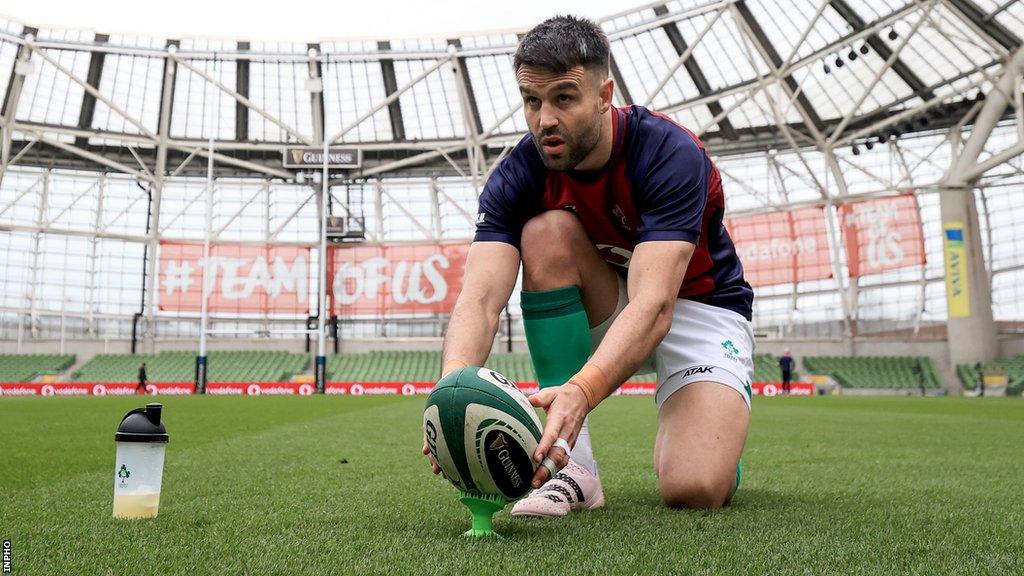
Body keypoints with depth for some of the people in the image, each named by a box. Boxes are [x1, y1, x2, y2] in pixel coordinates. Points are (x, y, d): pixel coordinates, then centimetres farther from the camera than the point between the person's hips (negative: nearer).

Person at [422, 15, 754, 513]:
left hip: (698, 304, -3)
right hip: (606, 305, 4)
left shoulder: (671, 154, -28)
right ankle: (572, 462, -22)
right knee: (547, 231, -29)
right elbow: (479, 298, -29)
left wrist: (581, 391, -58)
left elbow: (654, 304, -40)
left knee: (694, 490, -26)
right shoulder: (517, 175, -17)